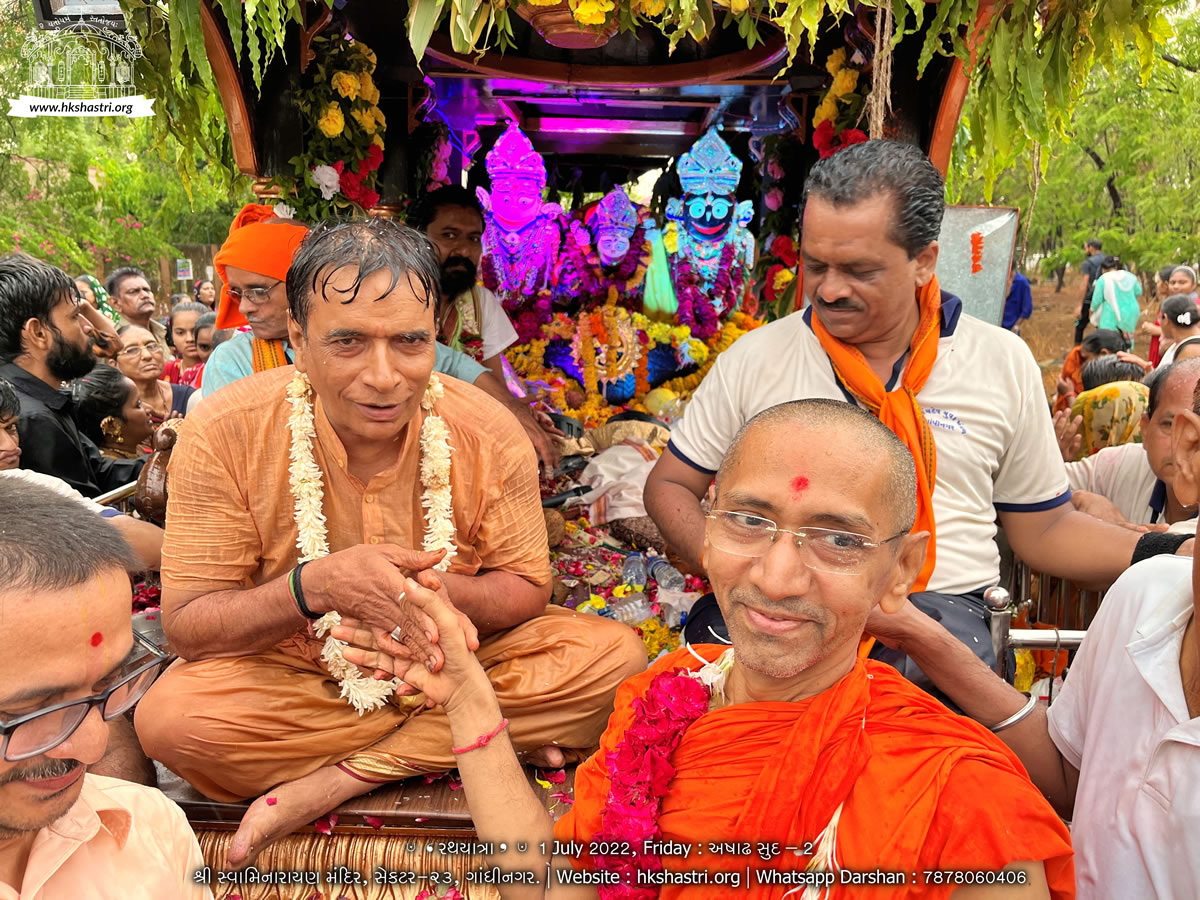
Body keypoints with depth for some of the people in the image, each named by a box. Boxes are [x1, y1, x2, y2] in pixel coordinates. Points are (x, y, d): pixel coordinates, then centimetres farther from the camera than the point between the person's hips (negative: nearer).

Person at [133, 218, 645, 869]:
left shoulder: (488, 433, -14)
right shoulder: (225, 433, -18)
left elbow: (525, 591, -6)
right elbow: (186, 626, -15)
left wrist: (439, 591, -30)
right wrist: (315, 586, -35)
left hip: (451, 662, 2)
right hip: (294, 676, -1)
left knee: (616, 655, -20)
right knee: (169, 717, -31)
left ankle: (335, 779, -18)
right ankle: (483, 736, -13)